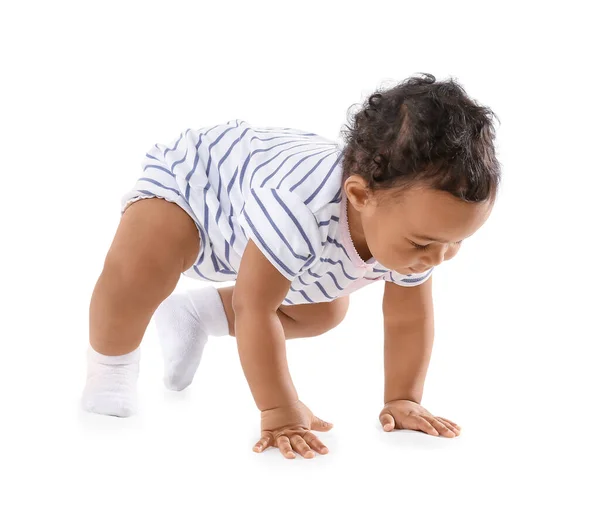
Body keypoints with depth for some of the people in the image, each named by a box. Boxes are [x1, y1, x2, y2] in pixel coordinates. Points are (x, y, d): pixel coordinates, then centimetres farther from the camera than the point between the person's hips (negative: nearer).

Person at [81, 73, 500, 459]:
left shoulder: (412, 216, -25)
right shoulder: (298, 208, -48)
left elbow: (410, 318, -10)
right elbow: (254, 308, -38)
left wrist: (402, 400, -11)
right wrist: (279, 411, -34)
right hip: (192, 174, -7)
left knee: (323, 313, 17)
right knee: (139, 266, -36)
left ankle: (190, 315, 33)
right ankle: (110, 368, -4)